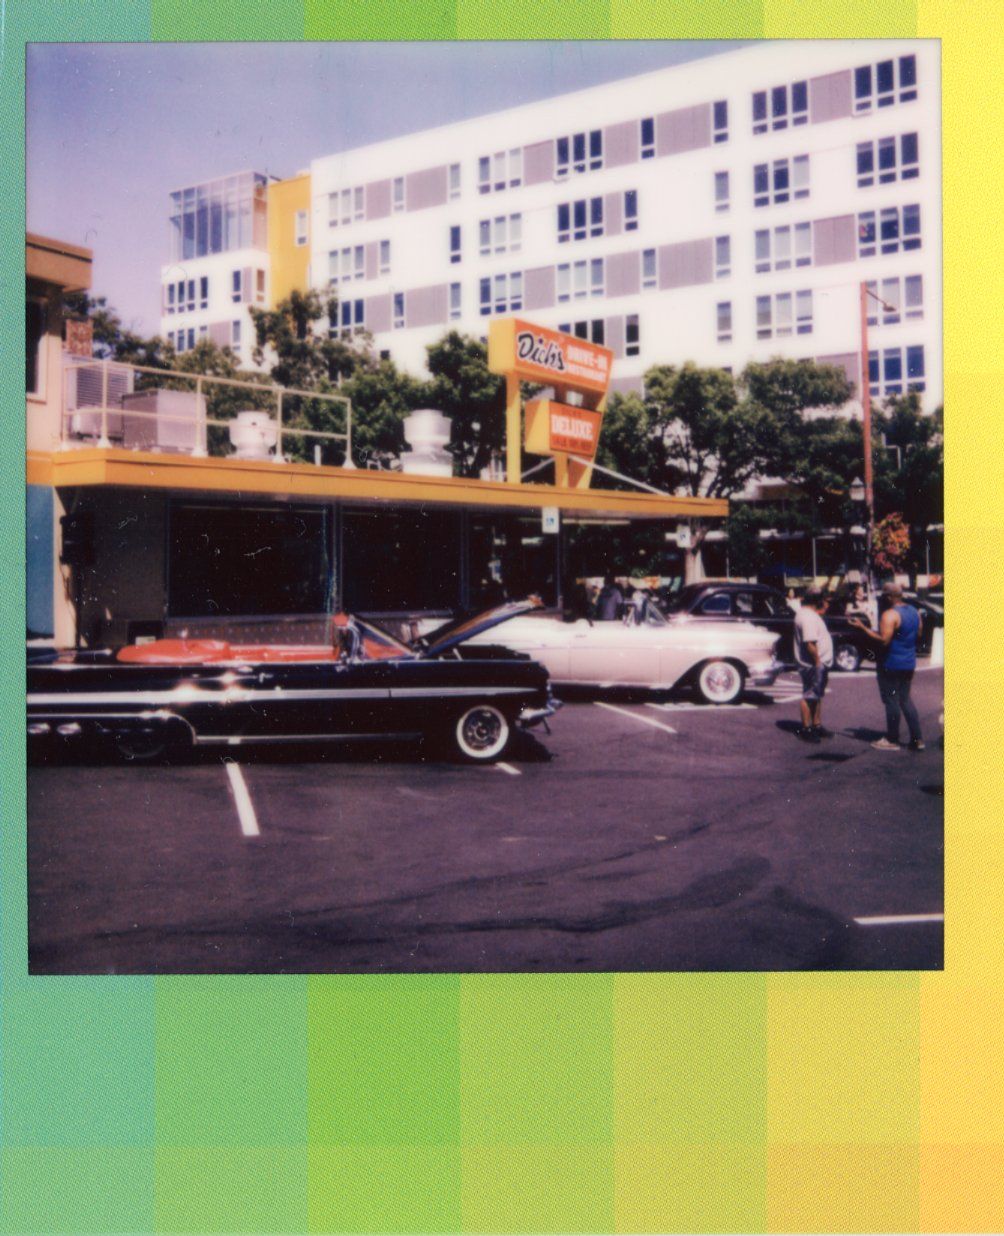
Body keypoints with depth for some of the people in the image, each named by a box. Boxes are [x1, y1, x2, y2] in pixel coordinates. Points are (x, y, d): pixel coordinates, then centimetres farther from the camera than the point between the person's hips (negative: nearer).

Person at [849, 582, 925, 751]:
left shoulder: (890, 615, -19)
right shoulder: (914, 612, 8)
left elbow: (884, 640, -26)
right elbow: (918, 635, 17)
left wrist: (862, 627, -23)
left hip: (891, 665, -8)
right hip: (909, 663, 8)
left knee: (891, 701, 1)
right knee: (905, 699, 15)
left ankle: (892, 740, 7)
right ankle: (917, 739, 14)